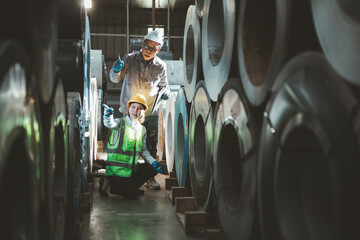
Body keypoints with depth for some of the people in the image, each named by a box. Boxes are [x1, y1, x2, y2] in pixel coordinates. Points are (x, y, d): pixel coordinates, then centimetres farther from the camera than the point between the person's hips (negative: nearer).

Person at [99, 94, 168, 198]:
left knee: (155, 168, -2)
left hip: (132, 168, 7)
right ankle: (109, 181, 4)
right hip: (117, 169, -7)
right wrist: (108, 116, -54)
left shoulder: (142, 129, 9)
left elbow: (144, 150, 12)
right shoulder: (120, 123, -7)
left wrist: (154, 162, -3)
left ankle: (129, 185, 6)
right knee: (132, 194, -17)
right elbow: (110, 124, -31)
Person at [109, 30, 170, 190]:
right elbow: (115, 79, -3)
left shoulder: (161, 66, 0)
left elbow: (163, 85, 15)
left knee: (151, 146, 7)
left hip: (151, 112, 2)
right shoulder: (130, 59, -5)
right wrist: (116, 70, -26)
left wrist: (165, 92, -8)